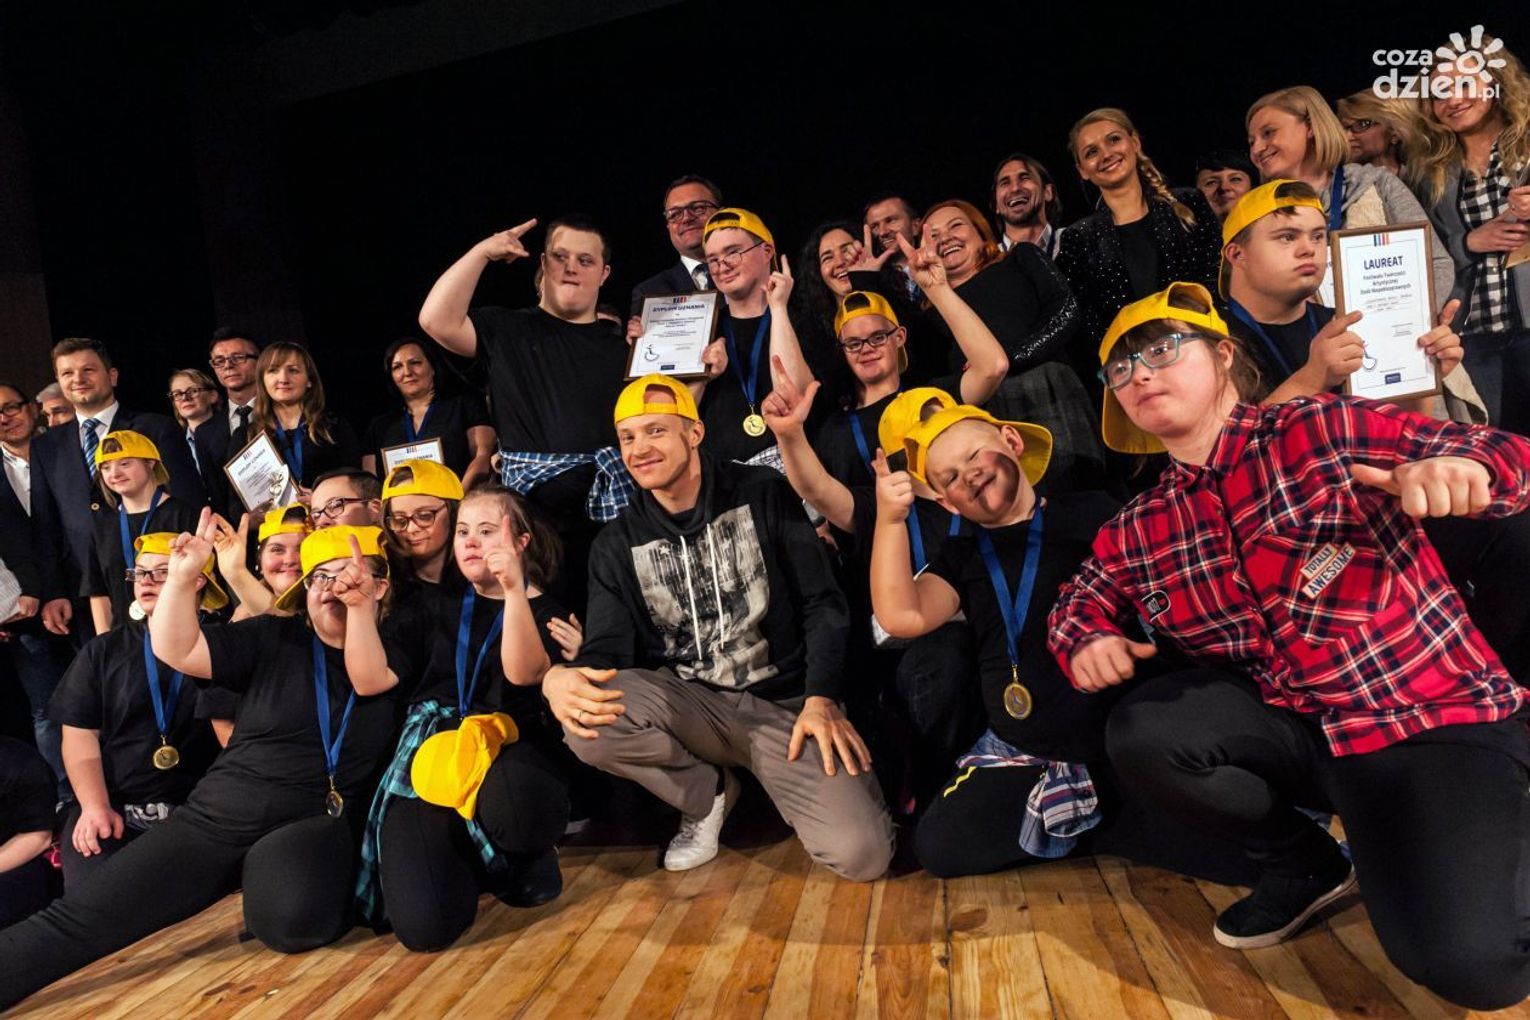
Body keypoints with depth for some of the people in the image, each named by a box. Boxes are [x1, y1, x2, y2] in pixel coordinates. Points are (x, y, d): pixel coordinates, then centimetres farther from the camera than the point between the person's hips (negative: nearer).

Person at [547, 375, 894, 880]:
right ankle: (707, 792, 1)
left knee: (861, 854, -24)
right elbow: (607, 648, -2)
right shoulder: (617, 545, 8)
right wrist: (558, 679, -26)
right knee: (588, 720, -30)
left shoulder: (764, 496, 0)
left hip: (786, 703, -3)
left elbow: (822, 602, 0)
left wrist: (821, 698, -15)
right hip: (690, 706, 3)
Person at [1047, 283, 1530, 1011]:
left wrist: (1464, 468, -35)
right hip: (1296, 728, 5)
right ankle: (1302, 863, 7)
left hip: (1436, 716, -4)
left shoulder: (1326, 429, -9)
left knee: (1466, 962, -24)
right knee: (1141, 734, -22)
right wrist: (1086, 638, -8)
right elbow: (1079, 599, 17)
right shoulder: (1135, 535, 4)